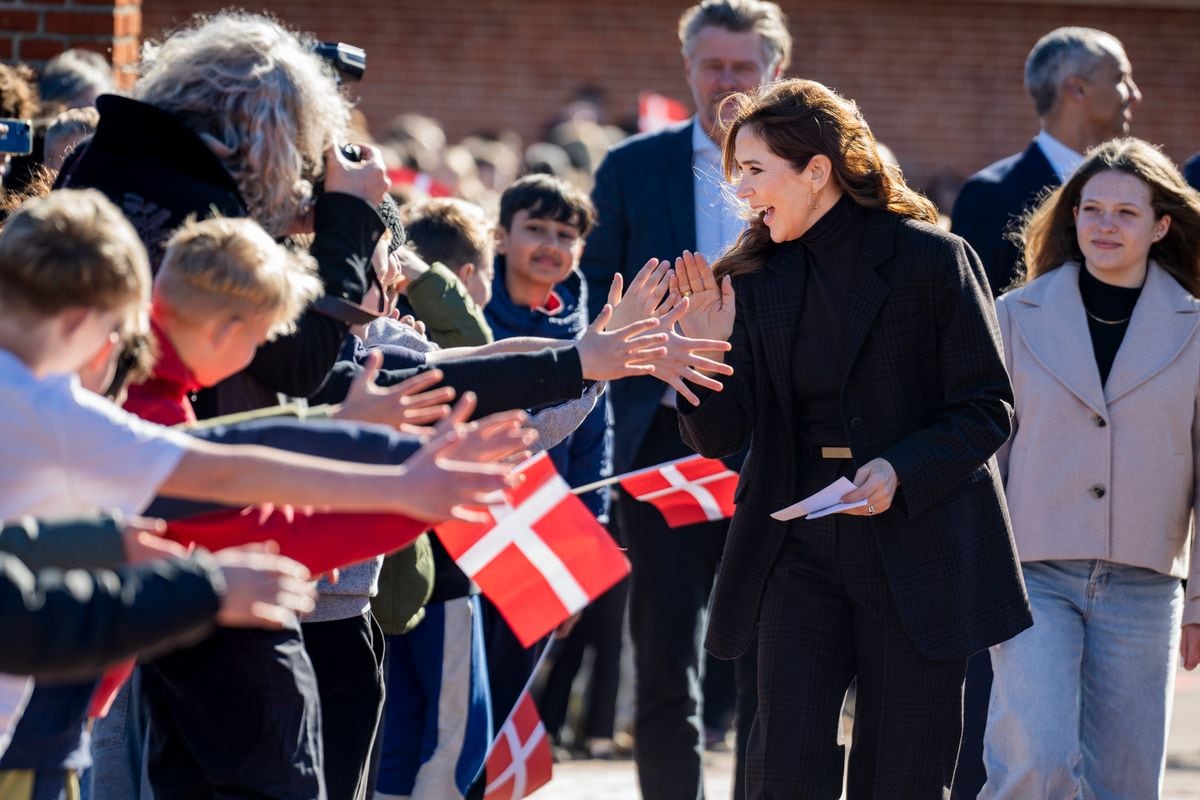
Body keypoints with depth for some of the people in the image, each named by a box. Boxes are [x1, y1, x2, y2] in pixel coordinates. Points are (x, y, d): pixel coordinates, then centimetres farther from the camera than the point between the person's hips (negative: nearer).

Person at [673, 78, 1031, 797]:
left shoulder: (933, 259, -7)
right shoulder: (756, 278, 4)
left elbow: (988, 409, -6)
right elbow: (720, 437, 4)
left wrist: (903, 471, -21)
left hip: (920, 550, -3)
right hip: (799, 554, 3)